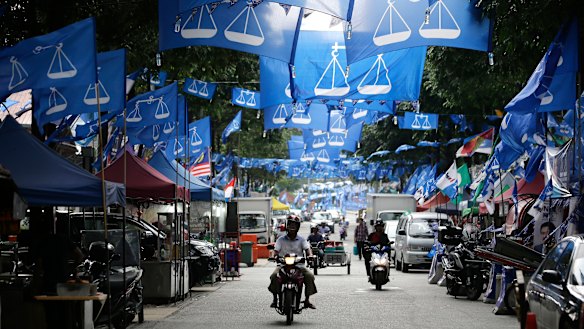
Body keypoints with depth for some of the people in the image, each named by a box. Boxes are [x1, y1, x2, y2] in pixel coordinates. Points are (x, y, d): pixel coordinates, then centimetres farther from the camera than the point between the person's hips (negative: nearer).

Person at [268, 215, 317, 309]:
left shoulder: (301, 239, 7)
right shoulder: (281, 239, 6)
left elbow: (307, 249, -5)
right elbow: (276, 250, -2)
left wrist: (310, 255, -27)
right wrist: (275, 256, -25)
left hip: (298, 265, 1)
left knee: (310, 276, -24)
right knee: (274, 276, -29)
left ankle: (307, 300, -11)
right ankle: (275, 299, -12)